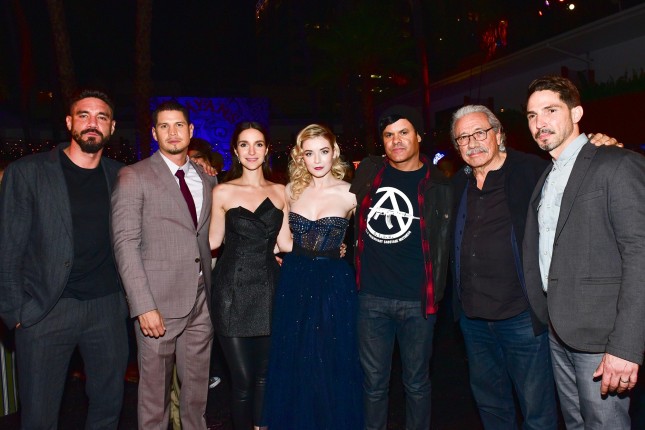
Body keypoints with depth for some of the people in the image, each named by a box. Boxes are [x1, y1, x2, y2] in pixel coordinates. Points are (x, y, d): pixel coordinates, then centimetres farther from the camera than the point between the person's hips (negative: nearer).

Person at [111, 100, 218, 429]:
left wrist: (213, 290, 5)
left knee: (197, 387, 15)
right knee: (155, 390, 8)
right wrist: (143, 306, -17)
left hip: (201, 300, 5)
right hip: (158, 303, -5)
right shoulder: (133, 177, -5)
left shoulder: (206, 180, 12)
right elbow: (125, 243, -11)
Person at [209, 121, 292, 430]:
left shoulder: (279, 191, 8)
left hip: (268, 288, 3)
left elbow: (284, 243, 6)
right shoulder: (222, 192, 1)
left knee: (264, 374, 12)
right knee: (242, 379, 1)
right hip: (233, 291, -2)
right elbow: (213, 241, 5)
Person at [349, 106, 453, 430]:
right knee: (373, 382, 13)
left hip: (416, 300, -2)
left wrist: (435, 292, -7)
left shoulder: (436, 185, -2)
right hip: (372, 296, 2)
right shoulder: (367, 172, 5)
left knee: (416, 382, 14)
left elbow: (442, 244, -1)